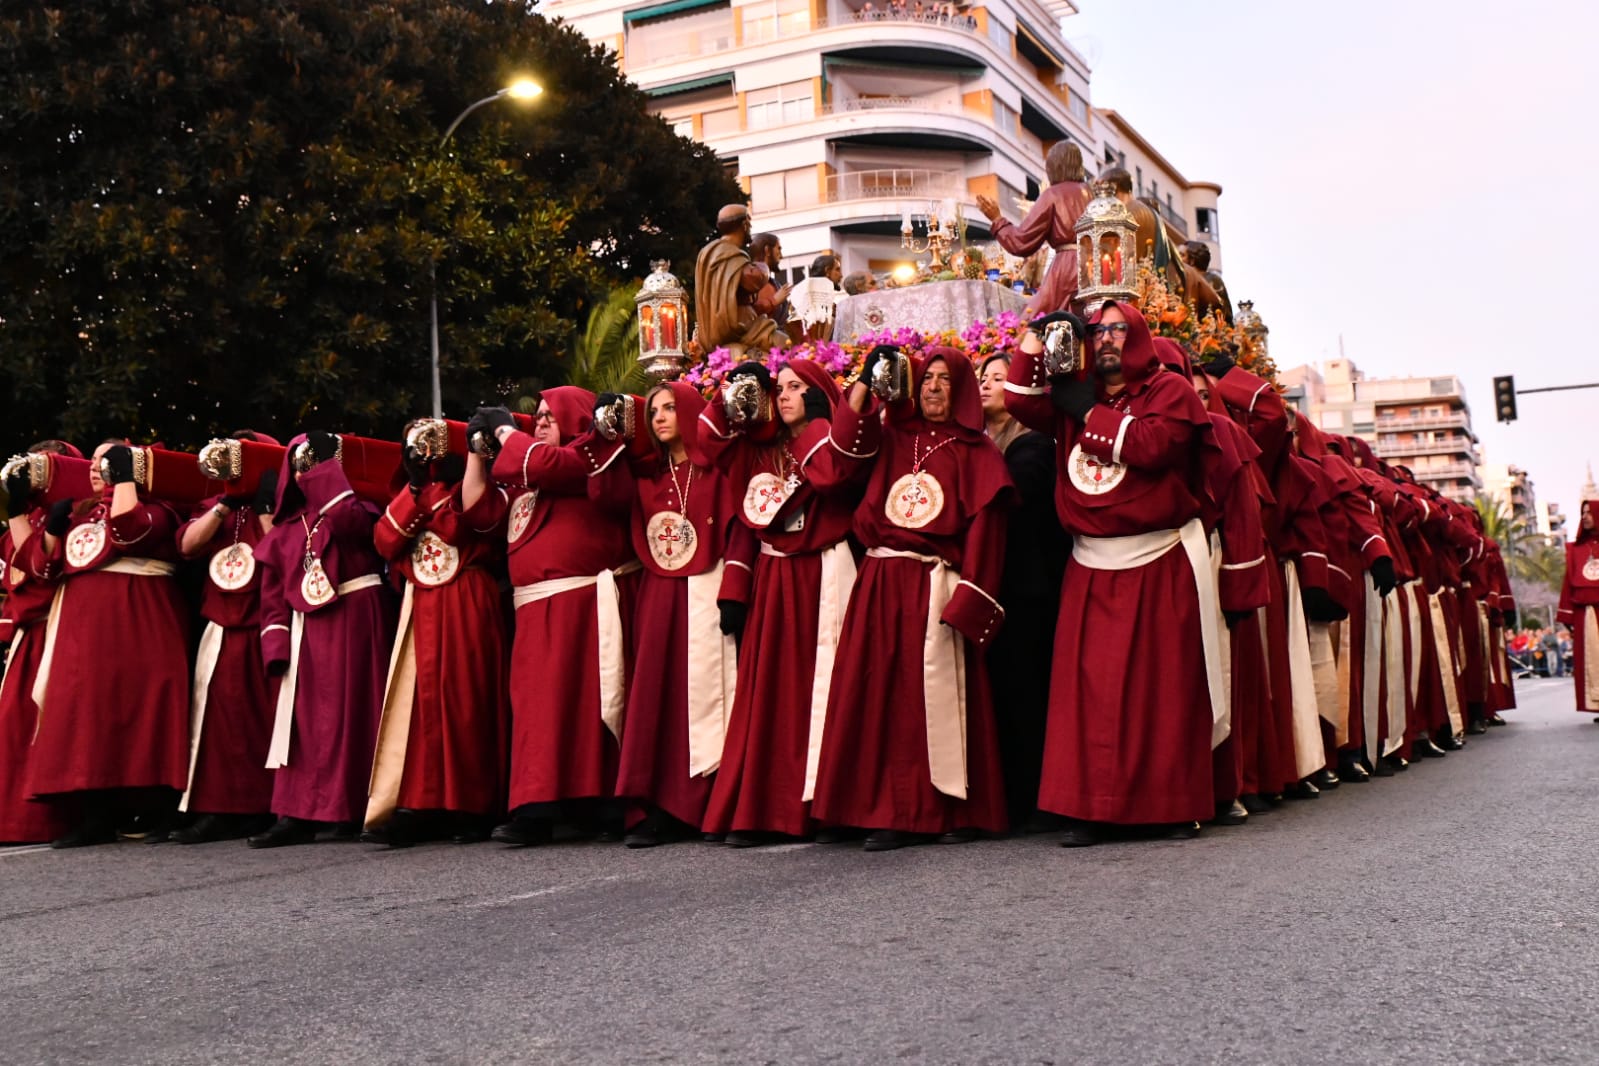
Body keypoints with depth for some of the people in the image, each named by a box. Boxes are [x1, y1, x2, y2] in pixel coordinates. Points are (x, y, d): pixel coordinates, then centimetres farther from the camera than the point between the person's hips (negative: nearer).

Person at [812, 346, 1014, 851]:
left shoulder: (975, 454, 3)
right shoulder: (893, 440, 16)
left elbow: (984, 530, -5)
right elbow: (848, 440, -1)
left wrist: (967, 599, -14)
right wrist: (867, 380, -5)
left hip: (936, 588, -4)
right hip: (882, 585, 4)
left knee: (940, 695, -5)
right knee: (886, 695, 1)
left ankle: (957, 810, 3)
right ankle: (895, 812, 5)